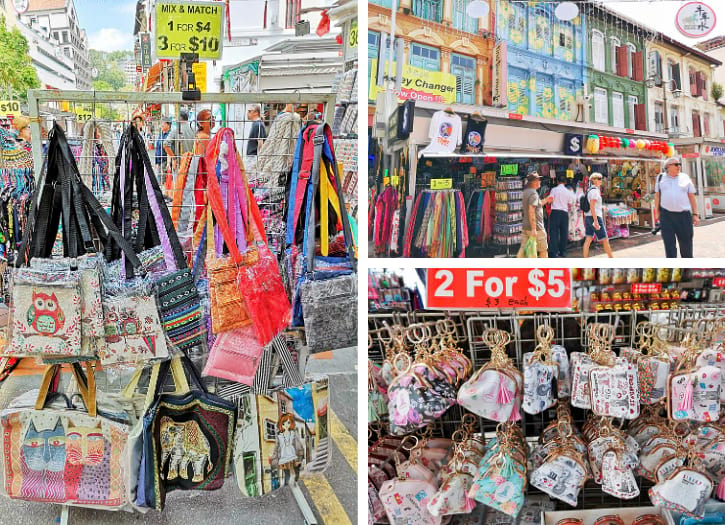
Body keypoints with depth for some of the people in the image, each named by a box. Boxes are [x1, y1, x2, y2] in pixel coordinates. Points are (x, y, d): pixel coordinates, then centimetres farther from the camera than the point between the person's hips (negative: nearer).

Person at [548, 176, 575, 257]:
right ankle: (563, 251, 14)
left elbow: (550, 200, -3)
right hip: (564, 212, 2)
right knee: (564, 232, 10)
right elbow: (570, 204, 8)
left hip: (555, 211, -2)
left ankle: (554, 252, -9)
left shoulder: (554, 190, -1)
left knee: (554, 232, -3)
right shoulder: (568, 191, 5)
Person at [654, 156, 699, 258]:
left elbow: (692, 197, 6)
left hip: (684, 215, 0)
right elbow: (657, 195, 11)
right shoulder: (661, 177, 7)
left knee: (686, 242, 5)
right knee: (669, 242, 1)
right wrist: (657, 211, 6)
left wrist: (695, 214, 2)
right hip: (666, 215, 0)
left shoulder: (685, 178, 6)